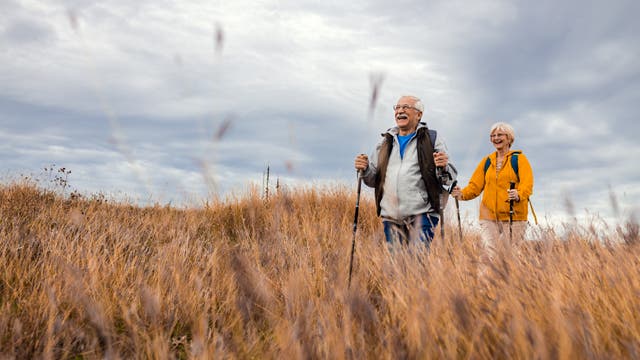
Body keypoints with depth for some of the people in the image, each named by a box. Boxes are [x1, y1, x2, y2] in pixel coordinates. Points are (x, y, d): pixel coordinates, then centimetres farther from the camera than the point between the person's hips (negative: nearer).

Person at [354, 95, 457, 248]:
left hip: (421, 214, -4)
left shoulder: (432, 138, 8)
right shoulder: (385, 142, 19)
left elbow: (448, 178, 4)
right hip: (390, 216, 4)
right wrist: (365, 170, 0)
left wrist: (443, 168, -18)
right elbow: (374, 180, 21)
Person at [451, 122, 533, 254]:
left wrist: (518, 195, -32)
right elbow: (475, 185, 10)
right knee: (488, 252, -8)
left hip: (513, 217, -3)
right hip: (489, 216, 3)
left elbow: (527, 184, -10)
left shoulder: (519, 159, 3)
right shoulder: (486, 161, 16)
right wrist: (462, 194, -10)